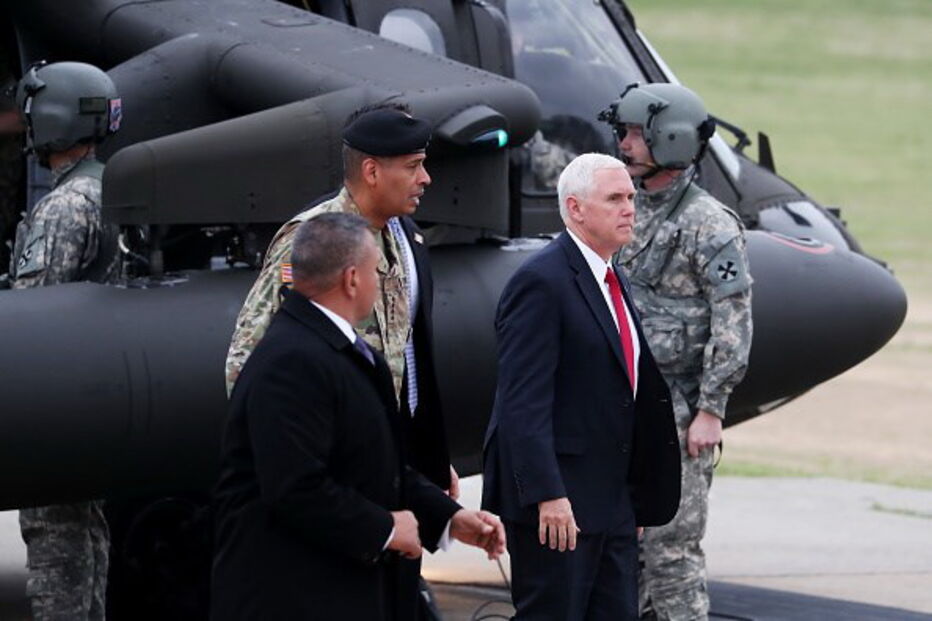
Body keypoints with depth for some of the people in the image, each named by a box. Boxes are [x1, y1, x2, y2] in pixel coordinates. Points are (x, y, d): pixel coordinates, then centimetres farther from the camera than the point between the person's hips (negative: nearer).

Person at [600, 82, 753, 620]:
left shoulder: (710, 226, -11)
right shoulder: (631, 215, 13)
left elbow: (734, 326, -14)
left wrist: (710, 411, -18)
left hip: (677, 414, -8)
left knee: (671, 544, -7)